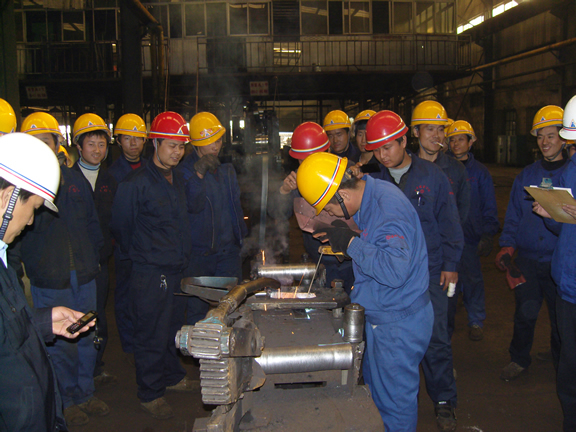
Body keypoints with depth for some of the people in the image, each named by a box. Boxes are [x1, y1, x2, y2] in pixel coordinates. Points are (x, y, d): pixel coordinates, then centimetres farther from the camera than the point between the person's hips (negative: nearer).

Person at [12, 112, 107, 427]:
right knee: (60, 343, 5)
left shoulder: (76, 181, 7)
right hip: (48, 281, -4)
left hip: (84, 276, 4)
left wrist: (94, 258, 13)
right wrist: (15, 270, -9)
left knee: (87, 338, 14)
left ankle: (86, 391, 32)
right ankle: (70, 398, 24)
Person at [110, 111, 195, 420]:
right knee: (152, 335, 3)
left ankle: (173, 377, 38)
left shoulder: (178, 180, 9)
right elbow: (120, 227, -7)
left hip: (177, 270, 7)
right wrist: (140, 255, 3)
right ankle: (150, 394, 18)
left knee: (174, 327, 20)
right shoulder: (135, 184, -15)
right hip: (150, 274, -7)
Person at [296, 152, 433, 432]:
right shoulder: (370, 196, 3)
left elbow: (395, 269, -35)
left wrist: (350, 243, -25)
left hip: (399, 323, -10)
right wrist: (339, 239, 2)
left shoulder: (388, 205, -27)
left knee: (394, 400, 6)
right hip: (380, 315, 10)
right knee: (375, 390, 24)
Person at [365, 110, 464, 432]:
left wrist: (450, 264, 0)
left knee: (435, 337, 1)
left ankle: (444, 401, 18)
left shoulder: (432, 176, -1)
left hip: (429, 270, -2)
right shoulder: (373, 180, 4)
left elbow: (449, 223, 4)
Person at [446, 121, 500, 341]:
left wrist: (488, 234, -5)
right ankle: (447, 325, 19)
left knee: (472, 279, 5)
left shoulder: (480, 172, 6)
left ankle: (476, 322, 23)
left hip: (470, 236, -1)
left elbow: (489, 208, 6)